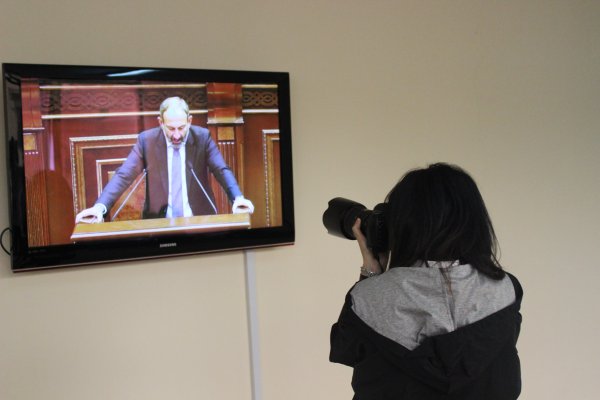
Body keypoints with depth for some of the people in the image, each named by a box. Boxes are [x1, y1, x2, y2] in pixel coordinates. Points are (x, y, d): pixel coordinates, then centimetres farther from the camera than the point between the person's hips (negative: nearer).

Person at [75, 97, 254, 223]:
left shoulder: (202, 136, -3)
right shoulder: (146, 139, -4)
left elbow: (222, 171, -7)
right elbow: (124, 175, -7)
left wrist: (238, 198, -27)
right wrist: (100, 206, -22)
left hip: (199, 220, 0)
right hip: (159, 222, 0)